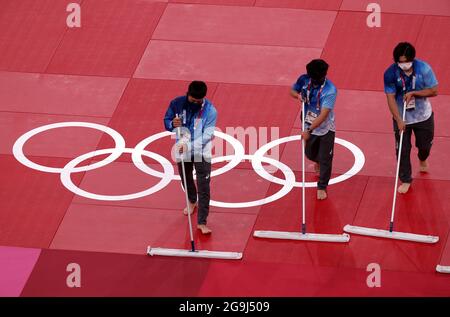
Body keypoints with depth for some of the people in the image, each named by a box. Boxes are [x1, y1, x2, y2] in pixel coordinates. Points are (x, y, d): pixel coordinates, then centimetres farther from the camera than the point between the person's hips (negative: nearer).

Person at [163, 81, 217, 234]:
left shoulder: (210, 111, -19)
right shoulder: (177, 104, -11)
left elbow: (207, 136, -21)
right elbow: (166, 120, 1)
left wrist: (189, 146, -34)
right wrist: (172, 124, -24)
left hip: (202, 152, -3)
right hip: (182, 150, 3)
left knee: (203, 187, -8)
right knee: (186, 180, 24)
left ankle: (202, 222, -3)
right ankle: (192, 201, 55)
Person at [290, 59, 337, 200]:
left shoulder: (330, 90, -31)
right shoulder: (304, 80, -15)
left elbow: (323, 115, -34)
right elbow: (292, 90, 6)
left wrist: (309, 130, -39)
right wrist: (298, 95, -19)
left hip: (325, 129, -5)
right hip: (309, 126, 5)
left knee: (325, 159, 5)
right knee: (310, 153, 23)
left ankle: (322, 187, 24)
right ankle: (318, 161, 60)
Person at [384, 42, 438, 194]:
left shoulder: (424, 68, -20)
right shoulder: (390, 73, -21)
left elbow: (434, 91, -14)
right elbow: (390, 98, -18)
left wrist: (413, 93, -26)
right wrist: (399, 120, -26)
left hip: (423, 117, 1)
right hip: (402, 118, -1)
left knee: (425, 145, 20)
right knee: (402, 150, 3)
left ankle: (422, 159, 56)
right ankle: (405, 180, 22)